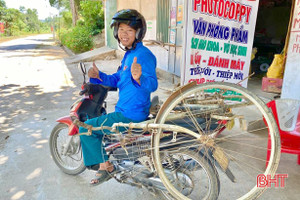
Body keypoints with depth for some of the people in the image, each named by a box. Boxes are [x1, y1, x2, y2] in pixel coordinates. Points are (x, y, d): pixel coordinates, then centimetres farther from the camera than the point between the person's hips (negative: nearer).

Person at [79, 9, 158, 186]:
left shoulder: (143, 55, -19)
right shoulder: (129, 53, 12)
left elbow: (153, 84, -31)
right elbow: (117, 80, 17)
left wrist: (139, 78, -52)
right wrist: (99, 76, 1)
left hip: (130, 114, -10)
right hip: (124, 110, 10)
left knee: (86, 129, -6)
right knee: (93, 122, 26)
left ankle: (106, 166, 10)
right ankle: (103, 163, 37)